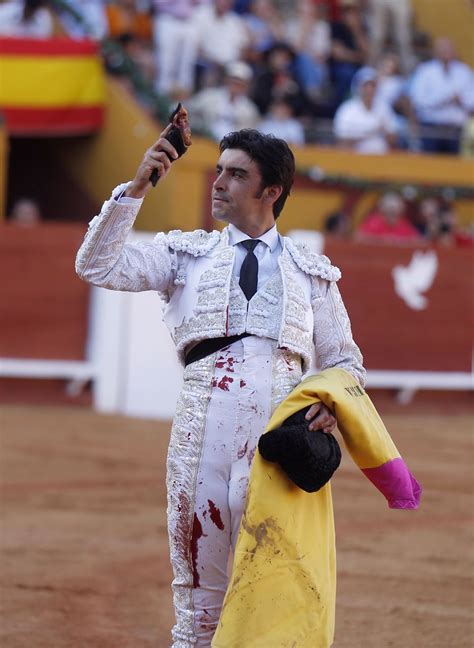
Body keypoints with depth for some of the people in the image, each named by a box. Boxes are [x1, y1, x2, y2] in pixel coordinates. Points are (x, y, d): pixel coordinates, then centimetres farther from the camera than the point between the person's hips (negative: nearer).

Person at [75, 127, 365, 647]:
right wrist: (138, 186, -2)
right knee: (198, 584, 1)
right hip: (203, 423, 0)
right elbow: (97, 266, 4)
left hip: (283, 427, 0)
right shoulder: (187, 254, 16)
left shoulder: (313, 274, 17)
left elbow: (344, 361, 18)